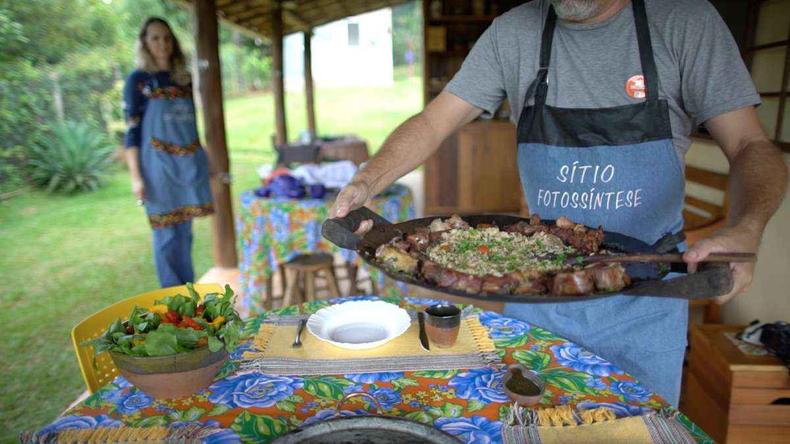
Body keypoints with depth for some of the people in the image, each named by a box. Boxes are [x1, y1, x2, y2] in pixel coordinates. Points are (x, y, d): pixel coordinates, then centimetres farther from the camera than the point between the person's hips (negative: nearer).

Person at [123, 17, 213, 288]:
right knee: (166, 234, 0)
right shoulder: (137, 81, -1)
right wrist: (136, 177, -11)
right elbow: (132, 133, -4)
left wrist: (202, 162, 17)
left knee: (185, 231, 10)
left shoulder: (183, 78, 13)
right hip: (160, 166, -4)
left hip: (190, 163, 5)